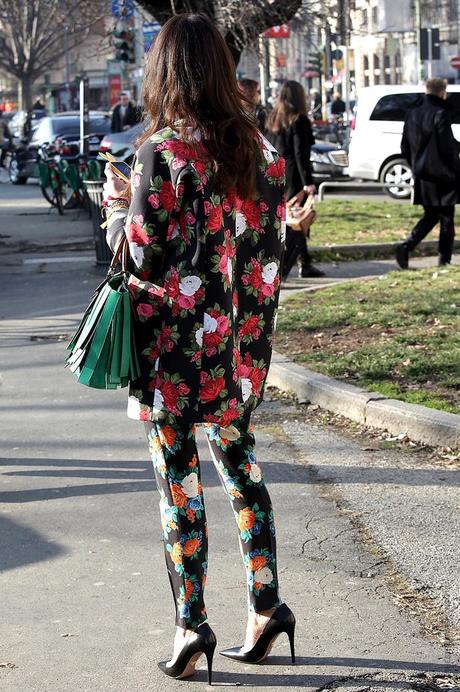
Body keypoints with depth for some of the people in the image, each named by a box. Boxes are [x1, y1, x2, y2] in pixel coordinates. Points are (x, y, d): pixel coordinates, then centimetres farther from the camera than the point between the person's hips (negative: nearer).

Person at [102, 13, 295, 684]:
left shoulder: (162, 151, -15)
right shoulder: (256, 143, 3)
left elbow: (145, 254, -16)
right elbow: (272, 238, 6)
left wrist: (117, 206, 2)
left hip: (175, 341, -5)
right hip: (240, 341, 6)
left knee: (178, 477, 4)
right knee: (238, 459, 16)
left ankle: (191, 622, 8)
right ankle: (266, 604, 18)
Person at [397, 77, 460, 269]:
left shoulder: (412, 115, 7)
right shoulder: (440, 115, -15)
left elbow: (405, 148, 11)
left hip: (422, 175, 7)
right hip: (441, 175, -7)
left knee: (430, 216, 17)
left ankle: (406, 246, -3)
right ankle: (444, 260, 5)